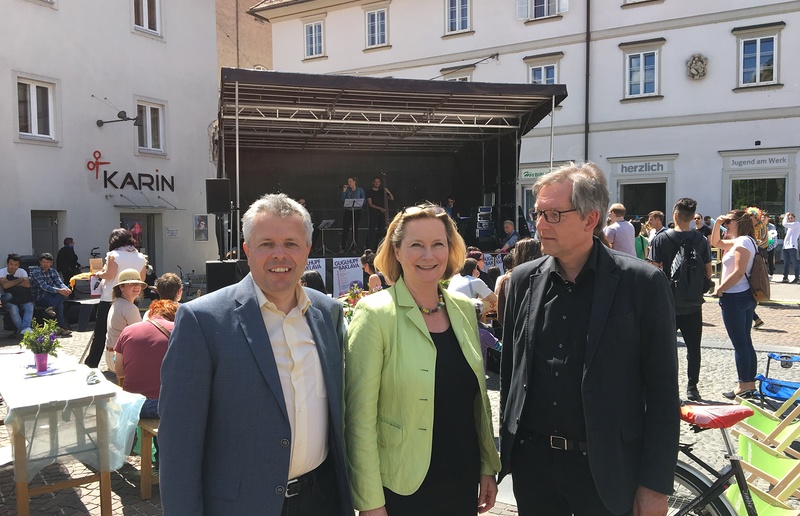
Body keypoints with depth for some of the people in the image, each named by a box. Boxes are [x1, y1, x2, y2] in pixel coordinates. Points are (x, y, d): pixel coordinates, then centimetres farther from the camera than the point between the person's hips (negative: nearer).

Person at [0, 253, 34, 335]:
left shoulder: (22, 271, 5)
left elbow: (27, 284, -12)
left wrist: (11, 283, -12)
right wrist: (19, 280, -11)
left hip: (23, 299, 2)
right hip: (9, 301, -2)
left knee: (30, 306, -28)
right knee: (13, 308, -33)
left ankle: (25, 328, -43)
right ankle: (22, 328, -31)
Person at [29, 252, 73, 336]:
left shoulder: (53, 271, 11)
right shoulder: (36, 272, -9)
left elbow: (60, 283, -2)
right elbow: (44, 286, -23)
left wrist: (66, 289, -26)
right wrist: (58, 290, -38)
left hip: (51, 295, 6)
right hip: (40, 298, -6)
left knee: (65, 292, -26)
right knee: (60, 304, -31)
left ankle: (51, 307, -39)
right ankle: (62, 328, -32)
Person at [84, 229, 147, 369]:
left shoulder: (114, 255, -10)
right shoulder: (141, 257, 4)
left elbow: (109, 275, -17)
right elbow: (142, 279, 9)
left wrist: (98, 274, 2)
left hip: (109, 299, -4)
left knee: (100, 333, 5)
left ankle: (92, 363, 10)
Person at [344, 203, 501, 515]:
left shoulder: (464, 308, 1)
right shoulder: (375, 314, -15)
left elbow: (478, 397, 9)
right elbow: (360, 417, -15)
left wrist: (489, 466, 10)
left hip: (463, 482, 5)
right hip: (401, 489, -4)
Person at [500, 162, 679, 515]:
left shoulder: (641, 283, -11)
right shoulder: (523, 279, 1)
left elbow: (662, 392, -8)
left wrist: (655, 485, -8)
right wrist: (508, 446, 9)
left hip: (607, 470, -3)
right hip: (532, 461, 4)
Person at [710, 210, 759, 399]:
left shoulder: (743, 242, -15)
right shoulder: (740, 241, 13)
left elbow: (739, 272, -23)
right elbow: (716, 243, 26)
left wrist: (719, 290, -15)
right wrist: (717, 224, 12)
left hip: (734, 298, -10)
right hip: (746, 296, 10)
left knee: (739, 342, -3)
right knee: (745, 341, 14)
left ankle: (744, 385, 4)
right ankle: (750, 383, 21)